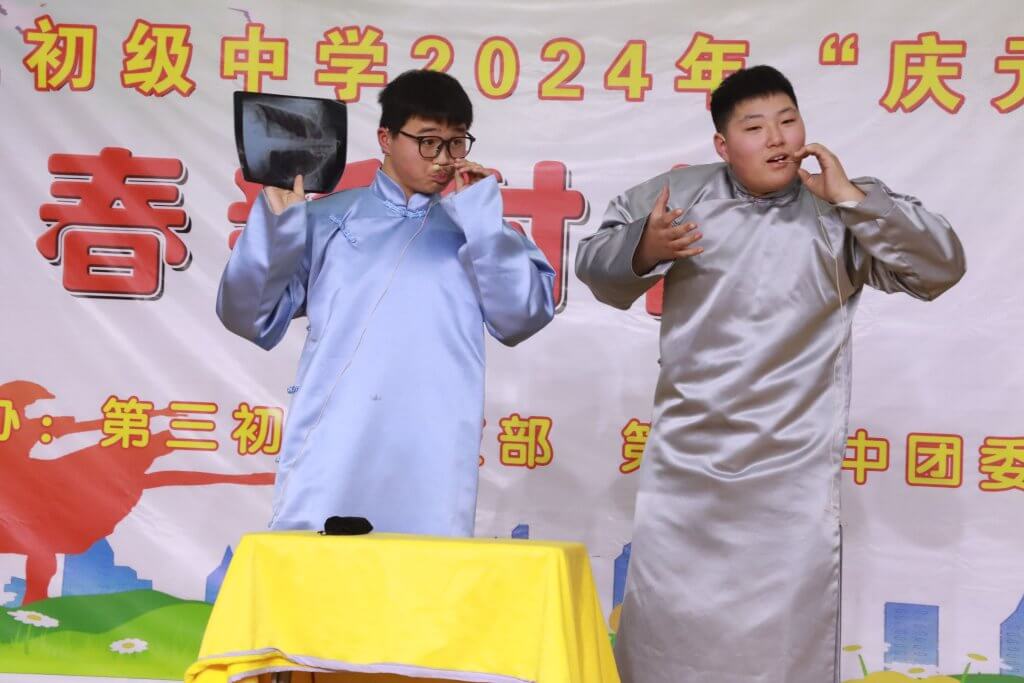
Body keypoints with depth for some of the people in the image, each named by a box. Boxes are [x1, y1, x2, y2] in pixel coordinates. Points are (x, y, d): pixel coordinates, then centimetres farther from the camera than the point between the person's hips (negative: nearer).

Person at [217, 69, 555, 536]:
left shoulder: (476, 229, 17)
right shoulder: (327, 219, 15)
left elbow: (523, 318, 1)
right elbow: (248, 318, 10)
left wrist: (479, 210, 2)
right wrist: (276, 218, -2)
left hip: (431, 459, 0)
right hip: (330, 450, 0)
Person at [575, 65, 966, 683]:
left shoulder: (843, 212, 1)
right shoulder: (679, 194, 4)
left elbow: (941, 267, -6)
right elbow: (597, 263, 11)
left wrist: (852, 198, -13)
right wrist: (644, 250, -12)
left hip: (793, 468, -1)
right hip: (685, 457, 2)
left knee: (788, 629, 4)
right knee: (664, 616, 10)